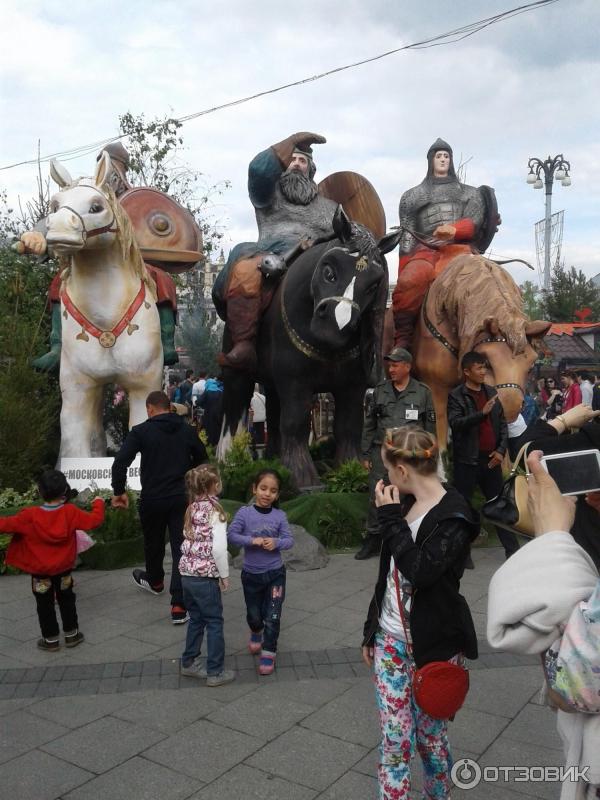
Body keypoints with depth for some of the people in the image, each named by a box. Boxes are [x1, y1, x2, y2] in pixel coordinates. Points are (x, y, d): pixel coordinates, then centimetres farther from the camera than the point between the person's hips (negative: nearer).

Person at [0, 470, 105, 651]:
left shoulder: (30, 516, -19)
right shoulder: (71, 512, -16)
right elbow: (94, 520, -12)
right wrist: (98, 503, 4)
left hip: (40, 571, -2)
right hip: (64, 569, 2)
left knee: (45, 605, 13)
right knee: (67, 600, 19)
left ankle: (51, 639, 20)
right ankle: (72, 634, 26)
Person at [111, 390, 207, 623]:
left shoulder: (141, 431, -7)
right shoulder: (187, 430, 3)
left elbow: (120, 462, -15)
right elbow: (202, 460, 13)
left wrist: (118, 491, -5)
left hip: (152, 498, -1)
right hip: (182, 497, 2)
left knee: (153, 542, 23)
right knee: (181, 548, 2)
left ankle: (154, 581, 50)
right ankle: (179, 606, -4)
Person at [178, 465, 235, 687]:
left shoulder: (192, 509, 6)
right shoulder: (215, 511, -14)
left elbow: (187, 540, 8)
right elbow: (219, 548, -20)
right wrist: (224, 575, -7)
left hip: (187, 575, 7)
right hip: (205, 577, -6)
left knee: (196, 619, 21)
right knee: (214, 622, 7)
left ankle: (189, 663, 32)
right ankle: (215, 672, 14)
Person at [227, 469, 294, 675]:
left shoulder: (279, 515, -6)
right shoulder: (244, 512, -11)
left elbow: (289, 540, -6)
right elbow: (231, 535, -15)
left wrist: (276, 542, -26)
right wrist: (251, 540, -28)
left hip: (275, 573, 0)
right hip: (251, 574, 0)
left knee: (272, 616, -2)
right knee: (254, 615, 18)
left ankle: (269, 652, 18)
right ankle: (256, 632, 52)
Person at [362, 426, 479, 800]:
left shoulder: (454, 515, -17)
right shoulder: (406, 505, 6)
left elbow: (421, 572, -27)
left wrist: (391, 520, -19)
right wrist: (371, 631, 17)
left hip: (432, 644, -5)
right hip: (391, 639, 5)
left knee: (431, 736, 12)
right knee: (395, 738, 7)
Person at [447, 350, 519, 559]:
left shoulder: (491, 392, 11)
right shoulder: (456, 396, -5)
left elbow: (502, 423, 13)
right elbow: (455, 423, -20)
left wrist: (501, 450, 2)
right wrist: (482, 413, -28)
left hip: (491, 458, 5)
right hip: (467, 460, -5)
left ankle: (512, 548, 20)